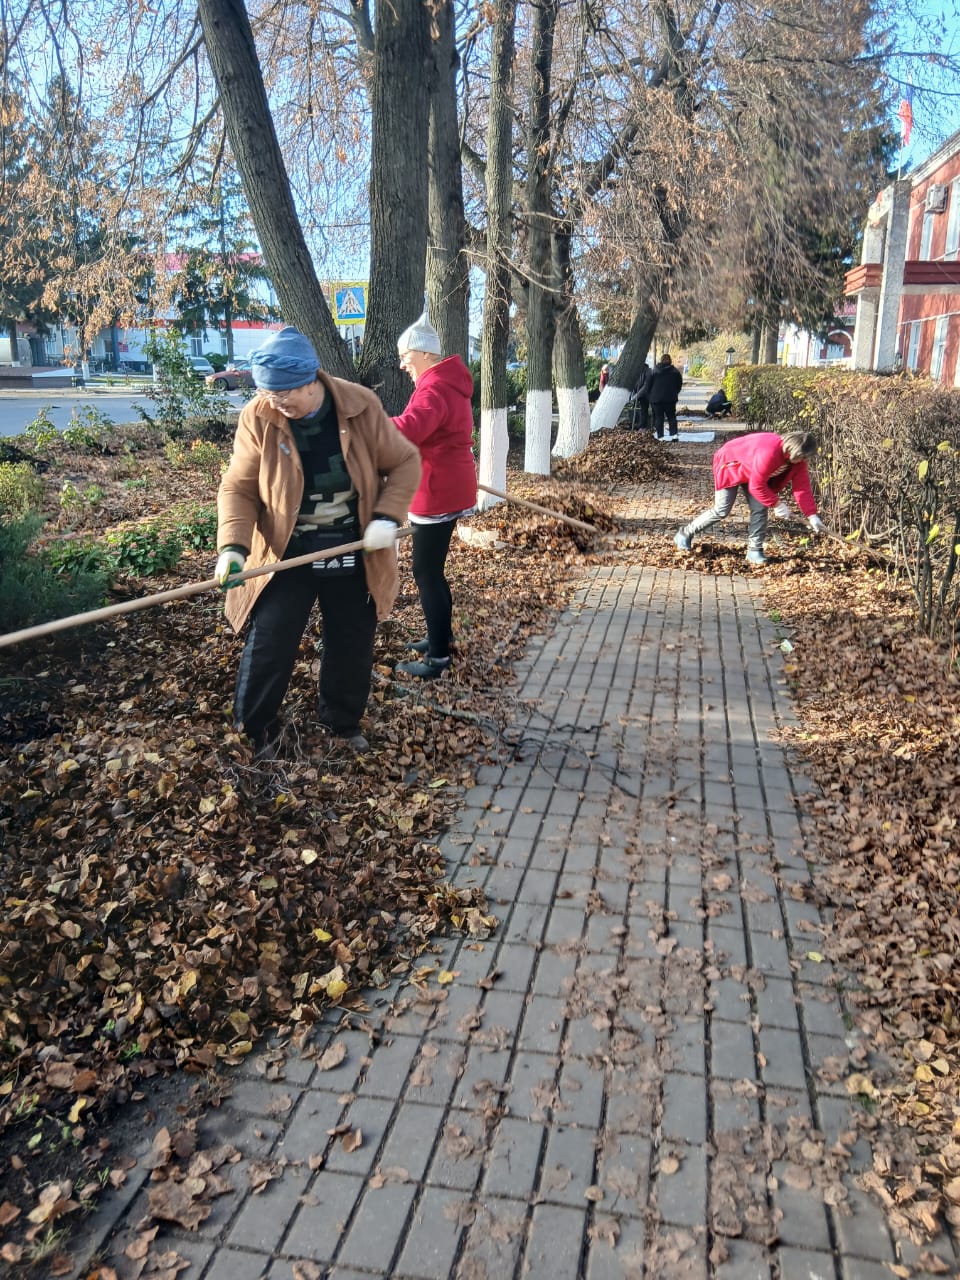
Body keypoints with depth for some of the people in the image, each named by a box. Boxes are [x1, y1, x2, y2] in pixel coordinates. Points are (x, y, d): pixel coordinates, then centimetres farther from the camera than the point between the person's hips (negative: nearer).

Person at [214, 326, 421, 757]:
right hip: (286, 557, -1)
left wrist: (387, 517, -17)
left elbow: (404, 463, -3)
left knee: (352, 648, 14)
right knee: (268, 648, 0)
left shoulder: (361, 406, -12)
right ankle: (253, 732, 24)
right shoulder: (257, 418, -13)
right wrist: (233, 546, -22)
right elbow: (238, 488, -6)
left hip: (353, 556, 2)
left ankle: (343, 723, 38)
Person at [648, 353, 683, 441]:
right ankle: (674, 434, 0)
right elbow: (679, 385, 6)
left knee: (658, 417, 4)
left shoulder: (654, 371, -2)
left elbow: (649, 385, 1)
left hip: (656, 398, -1)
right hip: (670, 398, 1)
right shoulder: (675, 372, 0)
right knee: (671, 417, 9)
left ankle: (659, 435, 2)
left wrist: (649, 397, 10)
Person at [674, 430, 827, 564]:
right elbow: (757, 487, -35)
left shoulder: (797, 457, -16)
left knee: (760, 509, -6)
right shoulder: (769, 453, -42)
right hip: (730, 466, -7)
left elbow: (802, 487, -12)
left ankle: (754, 550, 3)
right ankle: (685, 534, 7)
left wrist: (812, 515, -16)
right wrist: (776, 504, -27)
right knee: (721, 511, -8)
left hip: (750, 470, 7)